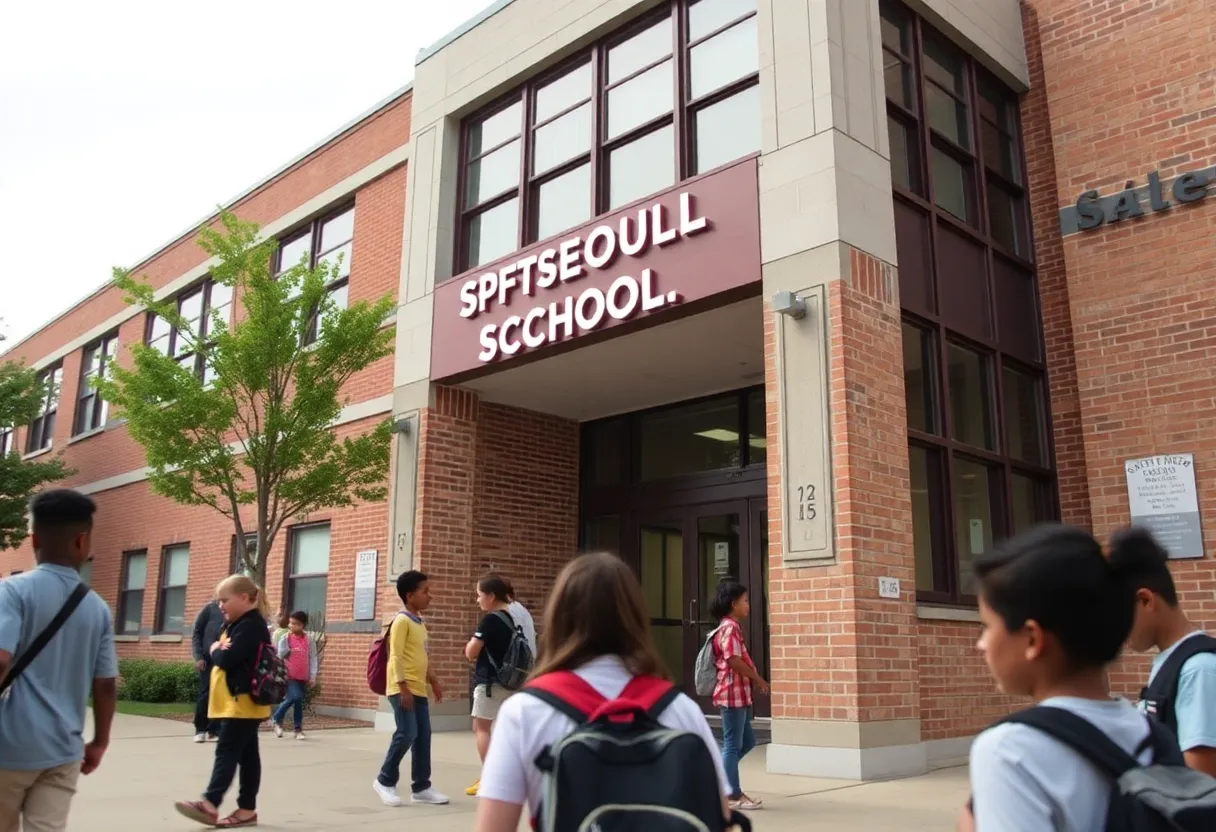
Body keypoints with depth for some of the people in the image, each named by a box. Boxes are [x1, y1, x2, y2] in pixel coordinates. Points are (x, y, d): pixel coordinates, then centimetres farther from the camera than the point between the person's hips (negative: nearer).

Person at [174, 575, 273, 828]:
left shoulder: (251, 626, -16)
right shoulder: (235, 625, 19)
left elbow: (227, 659, -22)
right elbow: (220, 654, 18)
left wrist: (215, 650, -5)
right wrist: (218, 649, -2)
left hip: (243, 702, -10)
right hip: (235, 702, 10)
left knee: (227, 752, -11)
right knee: (246, 755, 10)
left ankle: (210, 803, -13)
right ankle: (247, 809, 13)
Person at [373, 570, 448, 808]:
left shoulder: (420, 623, 15)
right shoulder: (402, 621, -11)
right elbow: (396, 657, -17)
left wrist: (433, 681, 23)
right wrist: (403, 687, -21)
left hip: (419, 689, 9)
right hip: (403, 689, -9)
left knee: (423, 736, 7)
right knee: (407, 734, -12)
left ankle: (421, 787, 14)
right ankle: (385, 781, 7)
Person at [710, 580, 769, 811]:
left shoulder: (731, 627, 16)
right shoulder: (730, 628, -15)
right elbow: (734, 660, -23)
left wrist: (753, 680, 9)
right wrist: (757, 679, -13)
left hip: (739, 693, 10)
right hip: (732, 693, -10)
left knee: (747, 741, 16)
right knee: (733, 744, -1)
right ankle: (733, 795, 7)